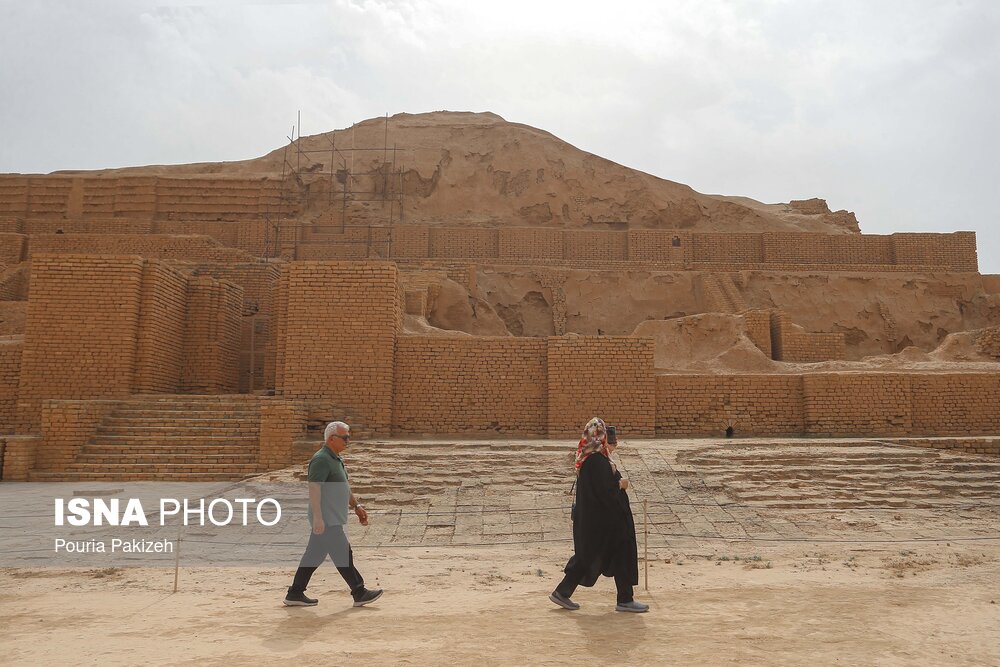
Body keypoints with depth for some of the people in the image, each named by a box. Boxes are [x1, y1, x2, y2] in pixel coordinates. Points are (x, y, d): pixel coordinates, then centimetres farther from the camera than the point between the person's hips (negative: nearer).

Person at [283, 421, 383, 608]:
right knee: (343, 555, -3)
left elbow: (344, 487, 25)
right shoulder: (321, 459, -16)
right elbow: (314, 488, -23)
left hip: (334, 518, 10)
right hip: (326, 520, -10)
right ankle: (359, 594, 5)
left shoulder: (336, 459, 16)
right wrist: (317, 517, -27)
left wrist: (356, 506, 25)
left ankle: (295, 594, 21)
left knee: (314, 555, 13)